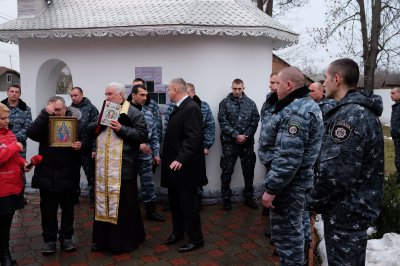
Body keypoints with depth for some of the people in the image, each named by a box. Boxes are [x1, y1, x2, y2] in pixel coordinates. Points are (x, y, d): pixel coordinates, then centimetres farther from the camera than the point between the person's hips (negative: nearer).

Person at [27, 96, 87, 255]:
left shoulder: (75, 121, 2)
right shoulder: (44, 122, 2)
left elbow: (85, 140, 3)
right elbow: (31, 134, -16)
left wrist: (81, 145, -20)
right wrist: (45, 114, -20)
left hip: (68, 175, 0)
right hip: (47, 175, 0)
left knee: (68, 208, 12)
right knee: (48, 209, 9)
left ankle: (66, 237, 28)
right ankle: (49, 239, 24)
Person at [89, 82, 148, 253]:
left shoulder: (133, 113, -4)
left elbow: (142, 135, -12)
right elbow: (90, 131, 14)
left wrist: (121, 129, -19)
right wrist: (99, 124, -6)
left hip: (123, 167, -6)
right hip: (103, 168, 6)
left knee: (123, 204, 1)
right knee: (103, 202, 13)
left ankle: (125, 241, 16)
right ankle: (103, 239, 27)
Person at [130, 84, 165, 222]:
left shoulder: (148, 114, 7)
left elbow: (154, 136, 11)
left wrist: (156, 154, 7)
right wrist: (138, 144, -21)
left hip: (146, 156, 4)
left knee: (148, 184, 11)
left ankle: (151, 211, 25)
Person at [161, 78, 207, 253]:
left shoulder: (191, 108, -17)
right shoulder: (179, 107, 13)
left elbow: (193, 137, -25)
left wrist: (181, 159, -29)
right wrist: (170, 158, 14)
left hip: (185, 166, -9)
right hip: (174, 164, 10)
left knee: (188, 203, 2)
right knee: (175, 202, 19)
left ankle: (195, 239, 17)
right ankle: (178, 232, 36)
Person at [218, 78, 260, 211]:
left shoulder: (250, 103, 7)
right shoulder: (225, 103, 0)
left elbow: (255, 121, 1)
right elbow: (223, 122, -8)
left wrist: (245, 136, -12)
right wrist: (236, 135, -15)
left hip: (247, 142, 2)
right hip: (229, 142, -2)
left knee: (249, 171, 10)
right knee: (227, 171, 4)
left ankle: (248, 197, 25)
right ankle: (226, 198, 17)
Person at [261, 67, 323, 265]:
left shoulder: (295, 111, -23)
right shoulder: (308, 105, 12)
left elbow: (288, 158, -28)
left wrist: (271, 188, -22)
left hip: (288, 183, -11)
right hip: (298, 179, 11)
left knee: (285, 230, 4)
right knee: (292, 226, 24)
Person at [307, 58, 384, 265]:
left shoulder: (350, 115, -23)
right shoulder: (362, 110, 10)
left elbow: (334, 172, -28)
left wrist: (313, 200, -12)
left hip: (346, 210, -9)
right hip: (355, 206, 9)